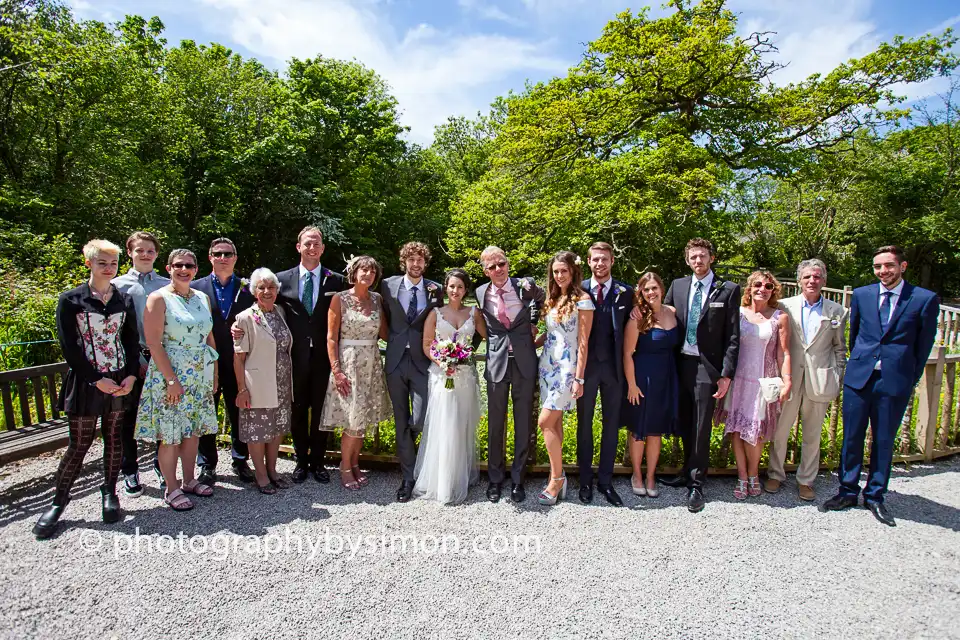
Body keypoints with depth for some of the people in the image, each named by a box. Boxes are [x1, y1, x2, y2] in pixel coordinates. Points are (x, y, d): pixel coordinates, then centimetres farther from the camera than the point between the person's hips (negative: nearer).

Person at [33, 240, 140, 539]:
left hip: (120, 382, 3)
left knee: (114, 439, 10)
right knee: (79, 444, 2)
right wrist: (97, 380, -12)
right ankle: (59, 500, 19)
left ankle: (109, 491, 25)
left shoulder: (124, 300, 7)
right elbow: (69, 347, -7)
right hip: (85, 382, -3)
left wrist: (131, 375, -5)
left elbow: (132, 341, 8)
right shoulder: (71, 300, -3)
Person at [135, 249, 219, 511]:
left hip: (200, 376, 6)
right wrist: (172, 380, -17)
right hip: (170, 374, -5)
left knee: (193, 430, 13)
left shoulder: (202, 298, 9)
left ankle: (189, 480, 28)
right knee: (170, 435, 2)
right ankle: (171, 489, 16)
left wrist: (214, 374, 9)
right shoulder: (159, 298, -8)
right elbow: (154, 343, -13)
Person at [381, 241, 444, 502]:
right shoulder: (389, 285, 4)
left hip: (422, 362, -1)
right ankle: (408, 477, 20)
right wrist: (395, 339, 9)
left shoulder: (435, 290, 2)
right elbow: (384, 318, 14)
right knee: (401, 422, 8)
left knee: (419, 421, -6)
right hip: (396, 361, 1)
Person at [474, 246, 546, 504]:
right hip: (496, 363, 1)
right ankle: (495, 479, 24)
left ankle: (518, 480, 20)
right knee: (496, 424, 8)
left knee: (523, 423, 6)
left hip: (524, 362, 0)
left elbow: (541, 299, 19)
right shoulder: (481, 294, 0)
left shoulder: (526, 286, -3)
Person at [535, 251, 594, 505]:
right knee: (555, 422, 11)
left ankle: (558, 477, 8)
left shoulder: (582, 300, -11)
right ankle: (557, 478, 21)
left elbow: (583, 343, -13)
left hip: (566, 367, -7)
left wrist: (578, 379, -15)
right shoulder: (553, 298, 11)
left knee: (545, 422, -8)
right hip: (547, 364, 7)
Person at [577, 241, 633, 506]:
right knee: (584, 424, 10)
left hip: (613, 366, 1)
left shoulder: (625, 292, 1)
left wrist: (626, 363, -4)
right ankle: (585, 479, 24)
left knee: (612, 424, 9)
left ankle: (605, 480, 23)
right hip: (586, 365, -1)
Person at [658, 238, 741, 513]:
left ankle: (696, 485, 15)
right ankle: (688, 472, 32)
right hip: (681, 364, 4)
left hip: (707, 367, -3)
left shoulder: (728, 290, -2)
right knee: (685, 425, 14)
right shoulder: (677, 285, 8)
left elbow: (733, 336, -4)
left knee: (701, 428, 2)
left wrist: (727, 374, -9)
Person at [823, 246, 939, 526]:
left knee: (884, 440, 10)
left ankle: (874, 496, 24)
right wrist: (857, 364, 14)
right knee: (851, 436, 8)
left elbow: (924, 345, 3)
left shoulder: (925, 299, -2)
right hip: (859, 376, 2)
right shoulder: (861, 295, 5)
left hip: (895, 380, -2)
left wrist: (910, 379, 3)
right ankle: (848, 491, 22)